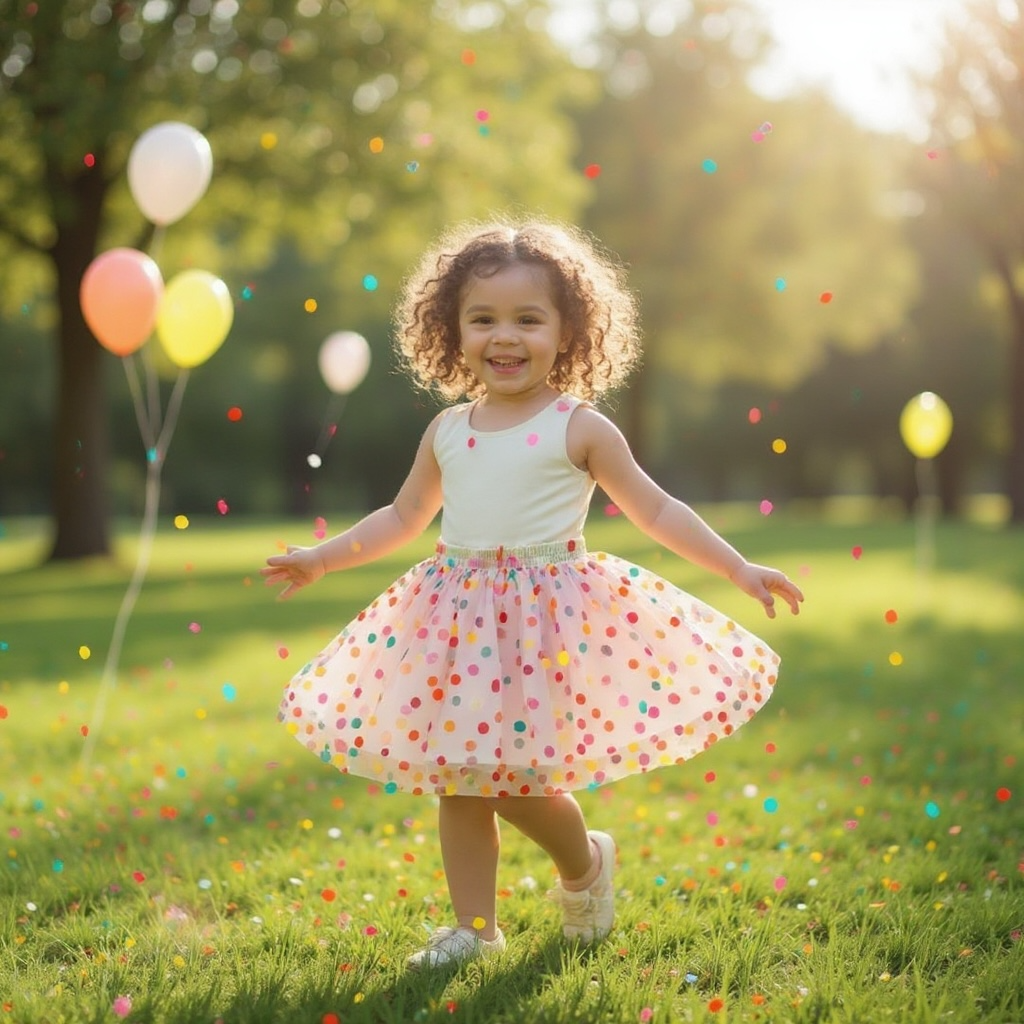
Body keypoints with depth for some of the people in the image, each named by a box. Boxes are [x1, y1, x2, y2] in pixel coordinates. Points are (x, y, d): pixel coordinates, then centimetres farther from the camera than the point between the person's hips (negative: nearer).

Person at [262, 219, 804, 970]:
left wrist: (740, 570, -2)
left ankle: (585, 864, 24)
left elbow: (656, 511, 2)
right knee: (457, 779, 6)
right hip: (456, 621, 5)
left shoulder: (579, 429, -3)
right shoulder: (448, 430, 9)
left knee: (517, 778, -7)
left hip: (547, 621, -5)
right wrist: (321, 559, 21)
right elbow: (403, 518, 22)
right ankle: (474, 927, 21)